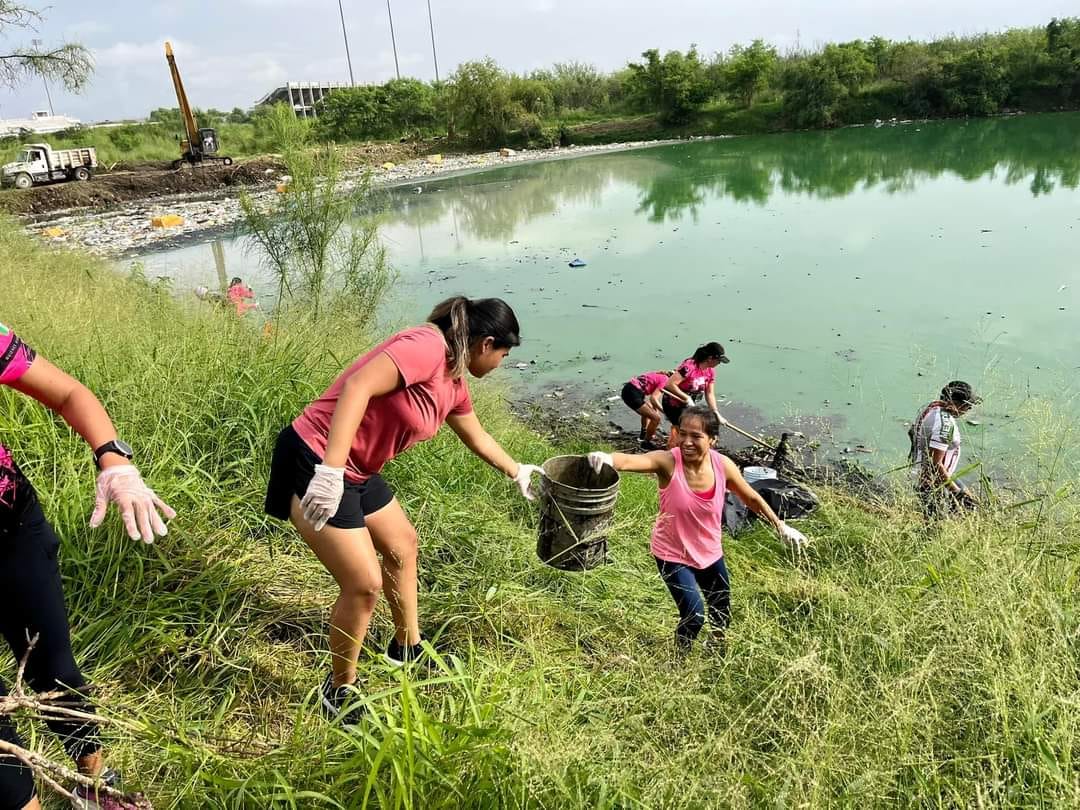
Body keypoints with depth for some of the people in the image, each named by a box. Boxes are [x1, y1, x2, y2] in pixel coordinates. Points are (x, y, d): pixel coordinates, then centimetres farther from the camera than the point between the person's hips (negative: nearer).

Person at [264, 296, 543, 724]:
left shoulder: (454, 381, 10)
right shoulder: (428, 346, -20)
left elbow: (478, 438, 26)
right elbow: (357, 387, -32)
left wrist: (518, 473, 38)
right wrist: (330, 471, -37)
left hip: (357, 470, 11)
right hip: (316, 462, -10)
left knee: (402, 544, 21)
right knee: (365, 582, -7)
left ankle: (407, 648, 42)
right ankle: (340, 691, 18)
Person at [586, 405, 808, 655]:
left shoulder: (723, 465, -16)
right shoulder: (668, 461, -27)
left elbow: (751, 498, 2)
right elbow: (631, 461, -48)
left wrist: (781, 526, 10)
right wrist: (608, 459, -70)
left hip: (710, 553, 4)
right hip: (673, 555, -4)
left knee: (722, 616, 21)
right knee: (694, 616, -14)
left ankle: (718, 653, 56)